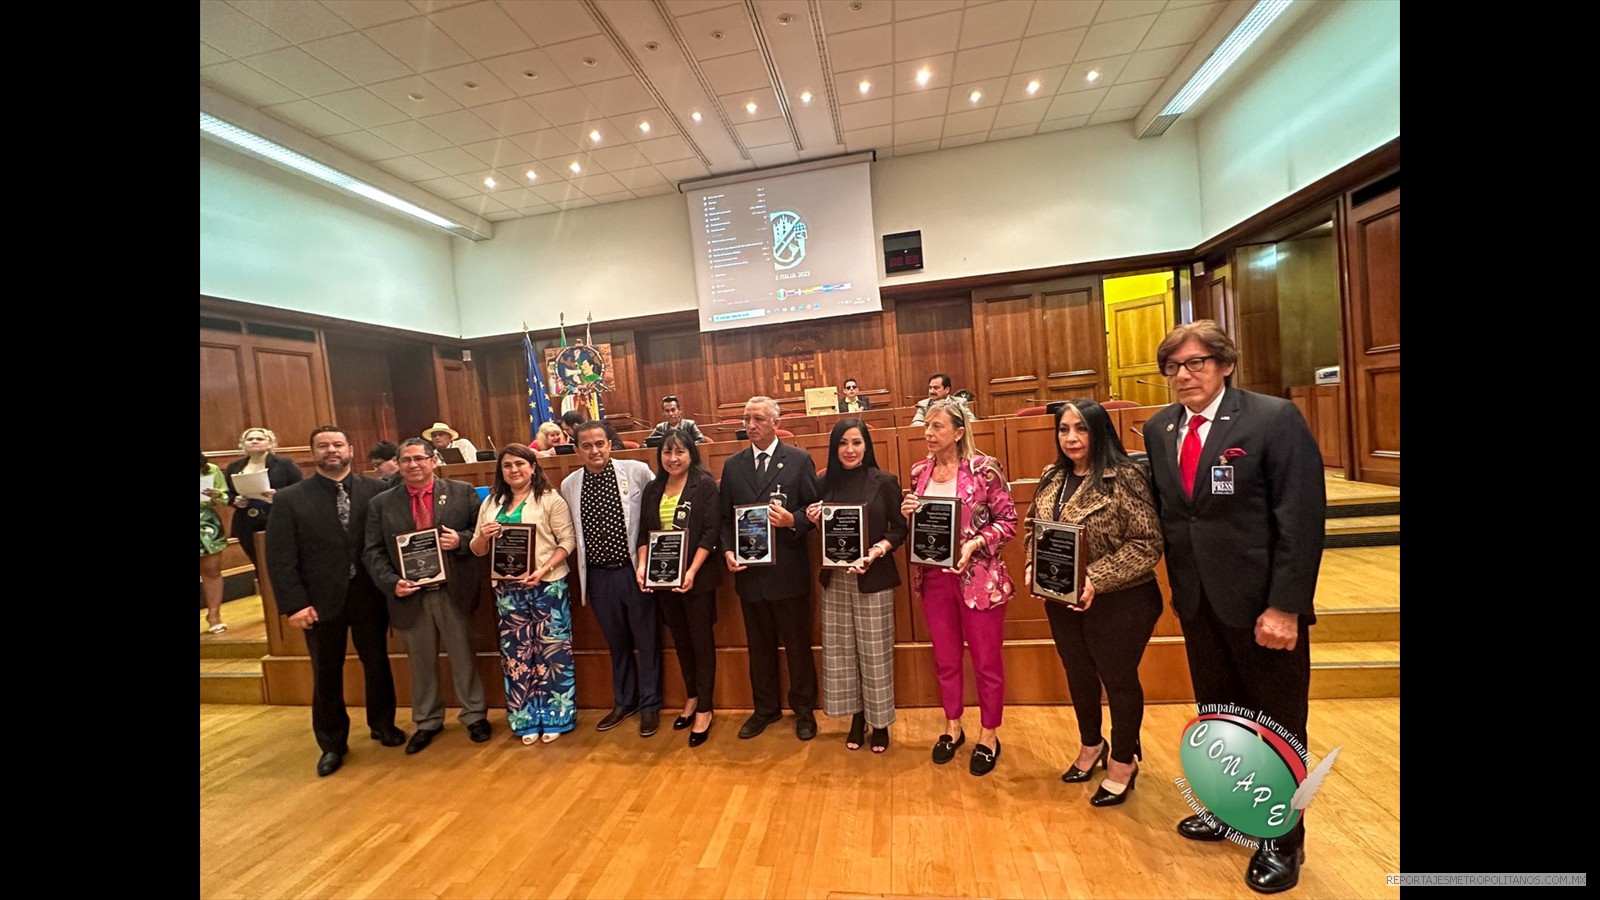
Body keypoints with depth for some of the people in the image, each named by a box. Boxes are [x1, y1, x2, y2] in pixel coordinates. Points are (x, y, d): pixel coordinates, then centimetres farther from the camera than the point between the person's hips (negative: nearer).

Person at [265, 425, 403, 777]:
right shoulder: (289, 499, -2)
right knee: (326, 674, 14)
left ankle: (383, 724, 36)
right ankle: (332, 743, 32)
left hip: (369, 595, 0)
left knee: (377, 663, 14)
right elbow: (280, 558, -4)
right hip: (321, 600, 0)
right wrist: (294, 604, -10)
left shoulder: (375, 490, -3)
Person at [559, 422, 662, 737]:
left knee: (646, 639, 9)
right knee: (616, 642, 17)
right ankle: (623, 701, 36)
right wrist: (582, 574, 9)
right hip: (598, 575, 3)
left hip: (634, 570, -3)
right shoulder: (569, 485, 2)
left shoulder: (637, 471, -9)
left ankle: (649, 705, 26)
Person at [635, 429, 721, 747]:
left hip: (697, 577, -5)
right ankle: (692, 698, 34)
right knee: (680, 640, 16)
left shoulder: (705, 485, -7)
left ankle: (704, 709, 19)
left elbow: (711, 531, -13)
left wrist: (692, 571, -20)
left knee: (701, 640, 5)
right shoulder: (652, 489, 9)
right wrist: (642, 565, -5)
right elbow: (643, 532, 10)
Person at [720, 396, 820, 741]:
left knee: (797, 644, 10)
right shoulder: (733, 465, 7)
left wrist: (793, 520, -21)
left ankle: (804, 709, 30)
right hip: (748, 569, 3)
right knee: (759, 645, 17)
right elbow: (725, 517, 9)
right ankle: (765, 707, 35)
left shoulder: (799, 460, -3)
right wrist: (727, 551, -5)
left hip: (788, 569, -3)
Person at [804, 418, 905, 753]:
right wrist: (815, 521, -8)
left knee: (875, 653, 5)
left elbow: (899, 530, -3)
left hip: (873, 579, -3)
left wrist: (876, 552, -19)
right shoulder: (826, 484, 5)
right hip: (835, 579, 4)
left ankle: (880, 723, 24)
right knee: (841, 651, 10)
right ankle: (856, 718, 29)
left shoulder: (885, 482, -4)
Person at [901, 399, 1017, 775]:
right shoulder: (920, 471, 5)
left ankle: (989, 736, 31)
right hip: (934, 576, 5)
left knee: (986, 660, 10)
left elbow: (1008, 520, -8)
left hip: (979, 577, -4)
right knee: (945, 658, 17)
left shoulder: (983, 468, -10)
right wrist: (907, 512, -7)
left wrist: (974, 543, -21)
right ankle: (953, 727, 38)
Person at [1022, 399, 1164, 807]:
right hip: (1061, 601, 6)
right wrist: (1032, 566, -6)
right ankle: (1090, 745, 47)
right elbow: (1033, 529, 11)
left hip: (1119, 602, -6)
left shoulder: (1125, 477, -17)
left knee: (1118, 679, 14)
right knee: (1078, 675, 22)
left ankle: (1123, 762, 38)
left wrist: (1096, 579, -26)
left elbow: (1147, 543, -20)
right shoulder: (1052, 478, 3)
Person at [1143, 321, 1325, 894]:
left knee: (1277, 725, 12)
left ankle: (1282, 841, 33)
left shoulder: (1274, 418, -12)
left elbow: (1303, 518, -15)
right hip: (1197, 600, 5)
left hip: (1262, 600, -4)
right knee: (1217, 713, 19)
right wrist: (1177, 582, 3)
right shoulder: (1159, 429, 4)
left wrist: (1285, 606, -18)